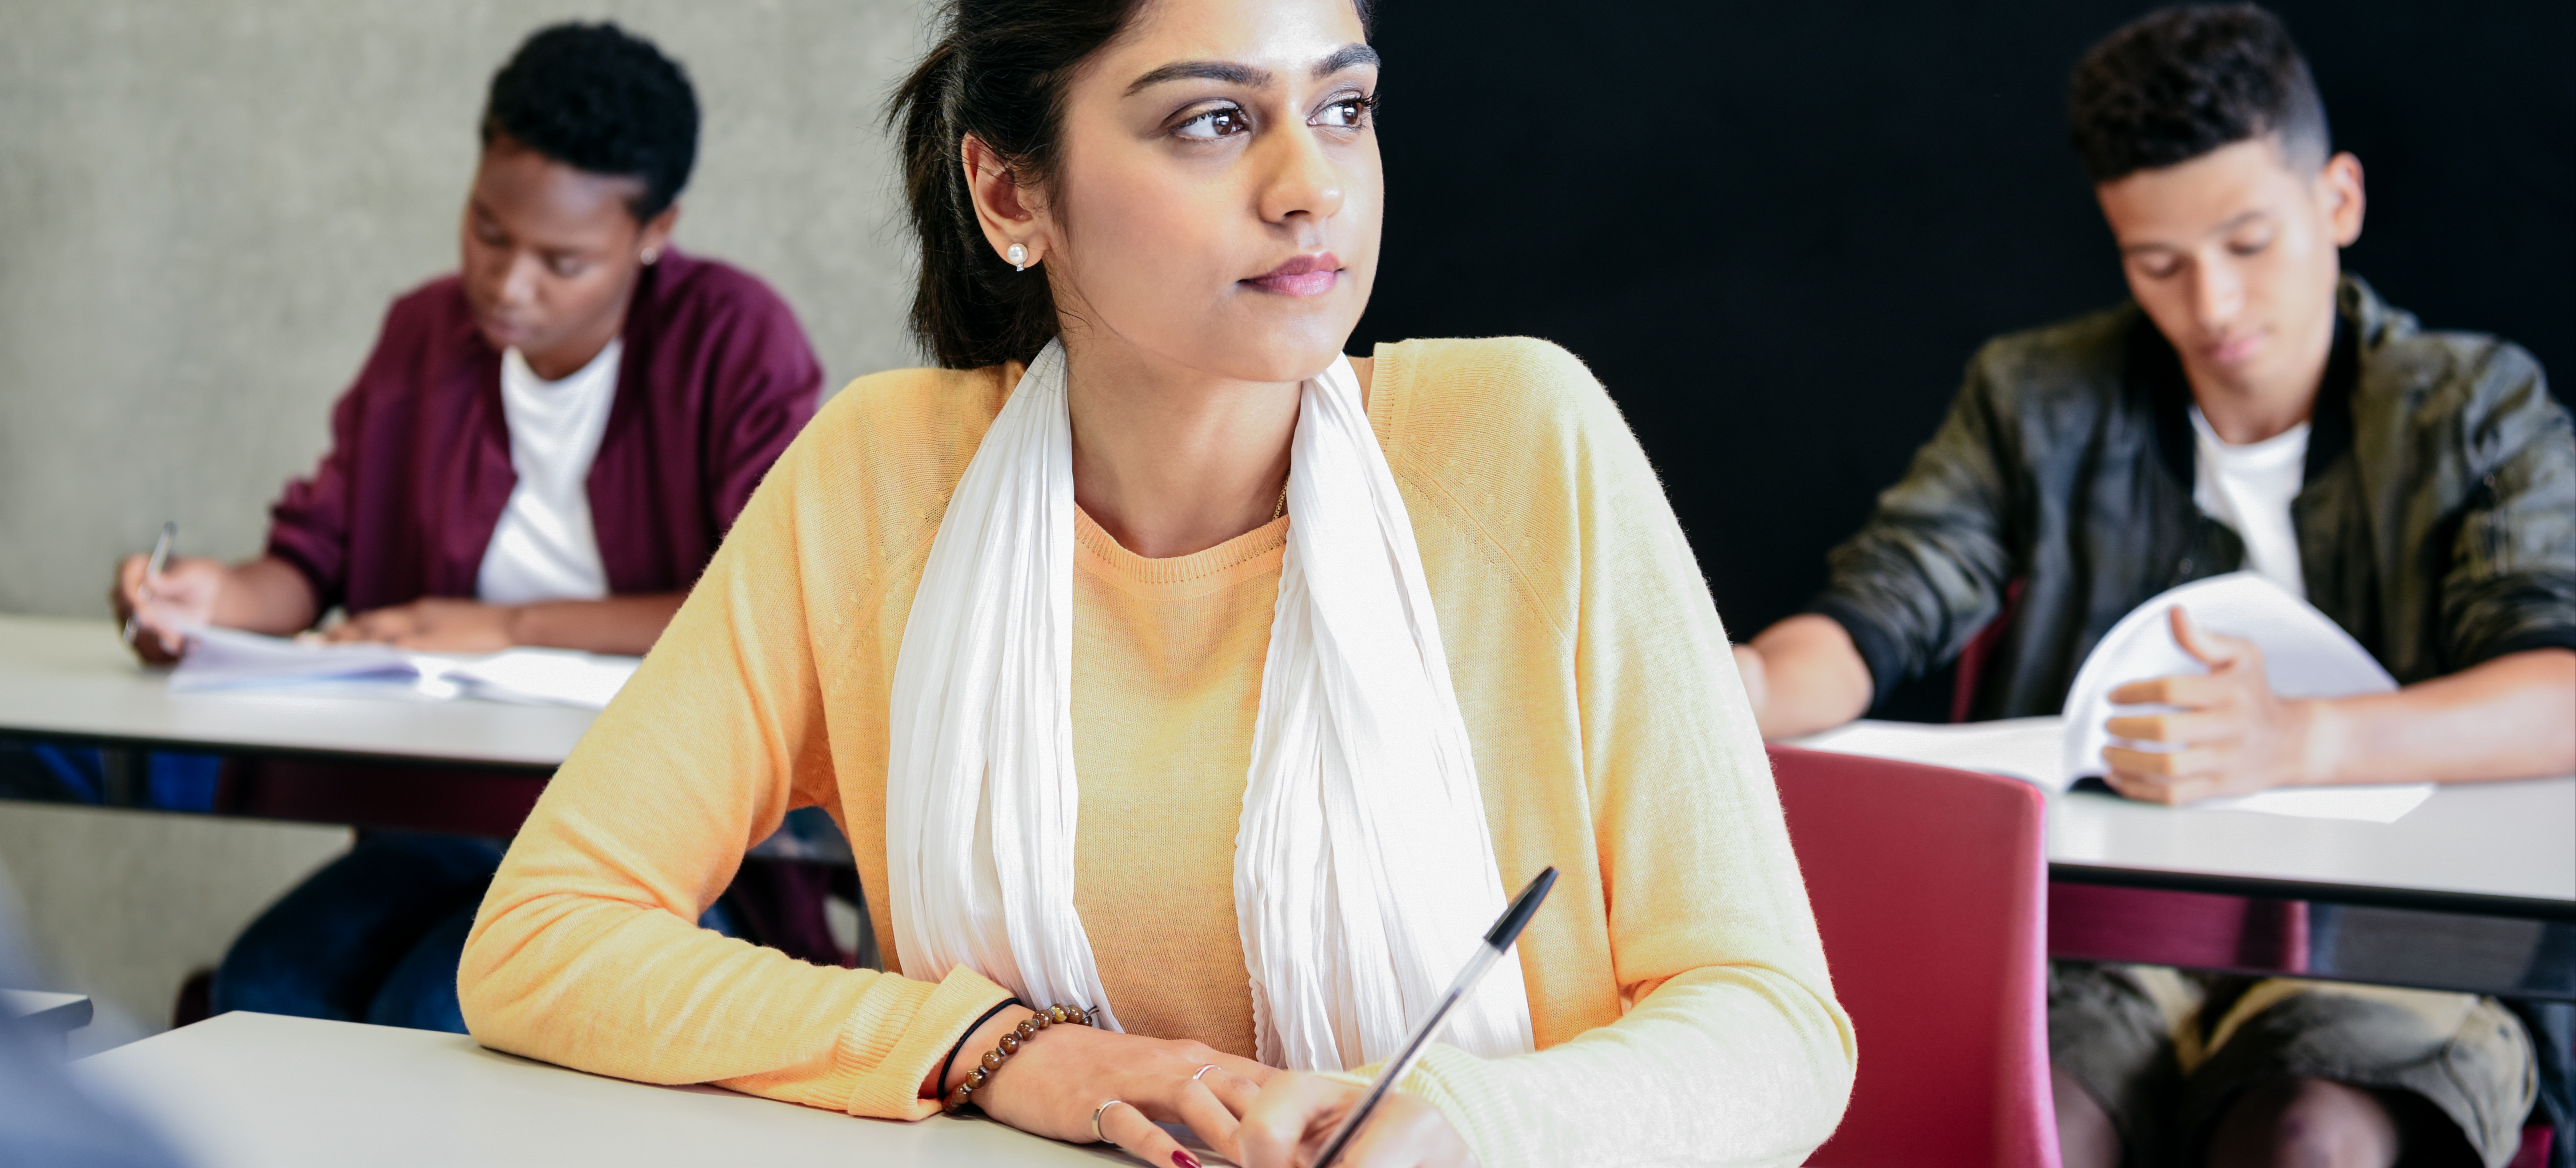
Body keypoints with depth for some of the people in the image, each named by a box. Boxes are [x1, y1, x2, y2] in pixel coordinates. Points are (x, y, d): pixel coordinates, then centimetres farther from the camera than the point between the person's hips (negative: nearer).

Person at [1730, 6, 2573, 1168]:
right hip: (2092, 946, 1)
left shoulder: (2480, 409, 6)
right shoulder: (2038, 402, 13)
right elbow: (1875, 616, 2)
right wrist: (1743, 687, -23)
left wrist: (2290, 742, -30)